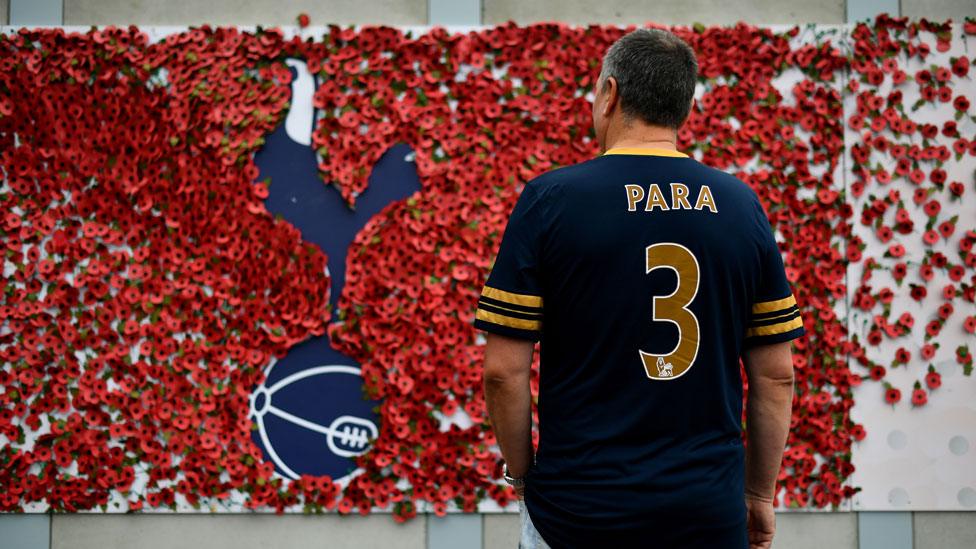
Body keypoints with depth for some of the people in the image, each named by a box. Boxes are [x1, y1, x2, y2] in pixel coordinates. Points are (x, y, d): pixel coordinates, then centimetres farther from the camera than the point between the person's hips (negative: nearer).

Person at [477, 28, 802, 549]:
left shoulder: (549, 199, -7)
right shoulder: (740, 204, 1)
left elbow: (503, 370, -7)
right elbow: (775, 375, 4)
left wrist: (523, 474, 7)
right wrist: (759, 494, 14)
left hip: (576, 504, -2)